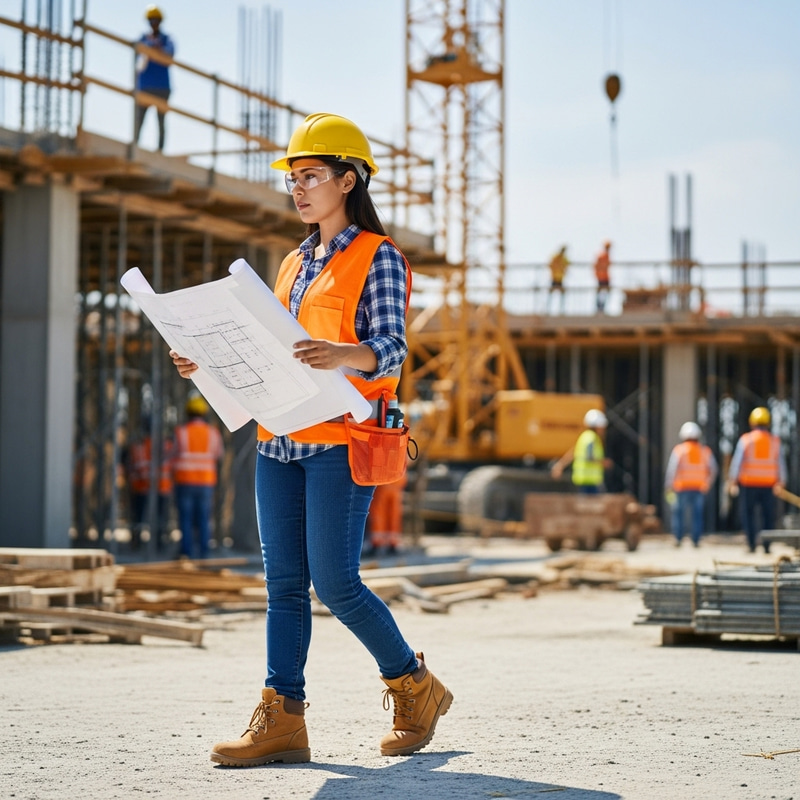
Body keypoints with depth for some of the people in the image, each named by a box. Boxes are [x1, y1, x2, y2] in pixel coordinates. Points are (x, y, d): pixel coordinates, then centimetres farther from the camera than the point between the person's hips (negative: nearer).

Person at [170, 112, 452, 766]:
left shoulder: (377, 258, -1)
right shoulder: (296, 264, 21)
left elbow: (389, 349, -12)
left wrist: (340, 355, -33)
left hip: (340, 440, -7)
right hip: (280, 441, 7)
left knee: (334, 583, -9)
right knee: (284, 583, 2)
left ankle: (416, 687, 10)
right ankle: (283, 719, 2)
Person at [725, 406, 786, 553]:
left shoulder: (745, 439, -3)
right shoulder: (775, 441, 4)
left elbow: (737, 462, -4)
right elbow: (781, 464, 6)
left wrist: (732, 481, -1)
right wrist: (781, 483, 14)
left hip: (749, 484, -2)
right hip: (768, 485, 2)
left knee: (749, 514, 4)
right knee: (768, 516, 6)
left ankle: (752, 545, -2)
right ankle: (767, 546, 1)